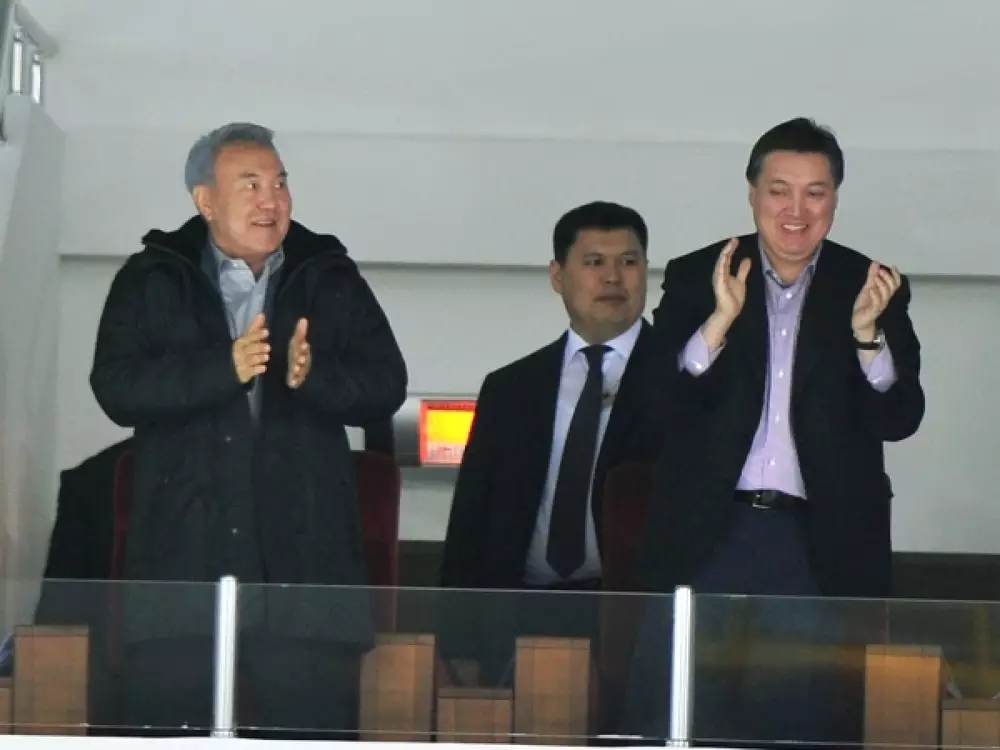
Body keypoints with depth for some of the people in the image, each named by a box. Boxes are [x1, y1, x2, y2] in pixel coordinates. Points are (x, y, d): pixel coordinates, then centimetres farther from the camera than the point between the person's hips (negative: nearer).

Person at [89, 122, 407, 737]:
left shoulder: (333, 281, 13)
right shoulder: (152, 282, 8)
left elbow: (386, 385, 5)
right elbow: (117, 389, -5)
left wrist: (313, 375, -16)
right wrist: (224, 369, -18)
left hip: (306, 556, 1)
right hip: (184, 557, -1)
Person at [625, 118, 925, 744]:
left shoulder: (872, 288, 7)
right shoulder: (696, 278, 6)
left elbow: (900, 420, -1)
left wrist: (867, 334, -17)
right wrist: (720, 321, -18)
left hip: (822, 545, 0)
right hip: (708, 536, 0)